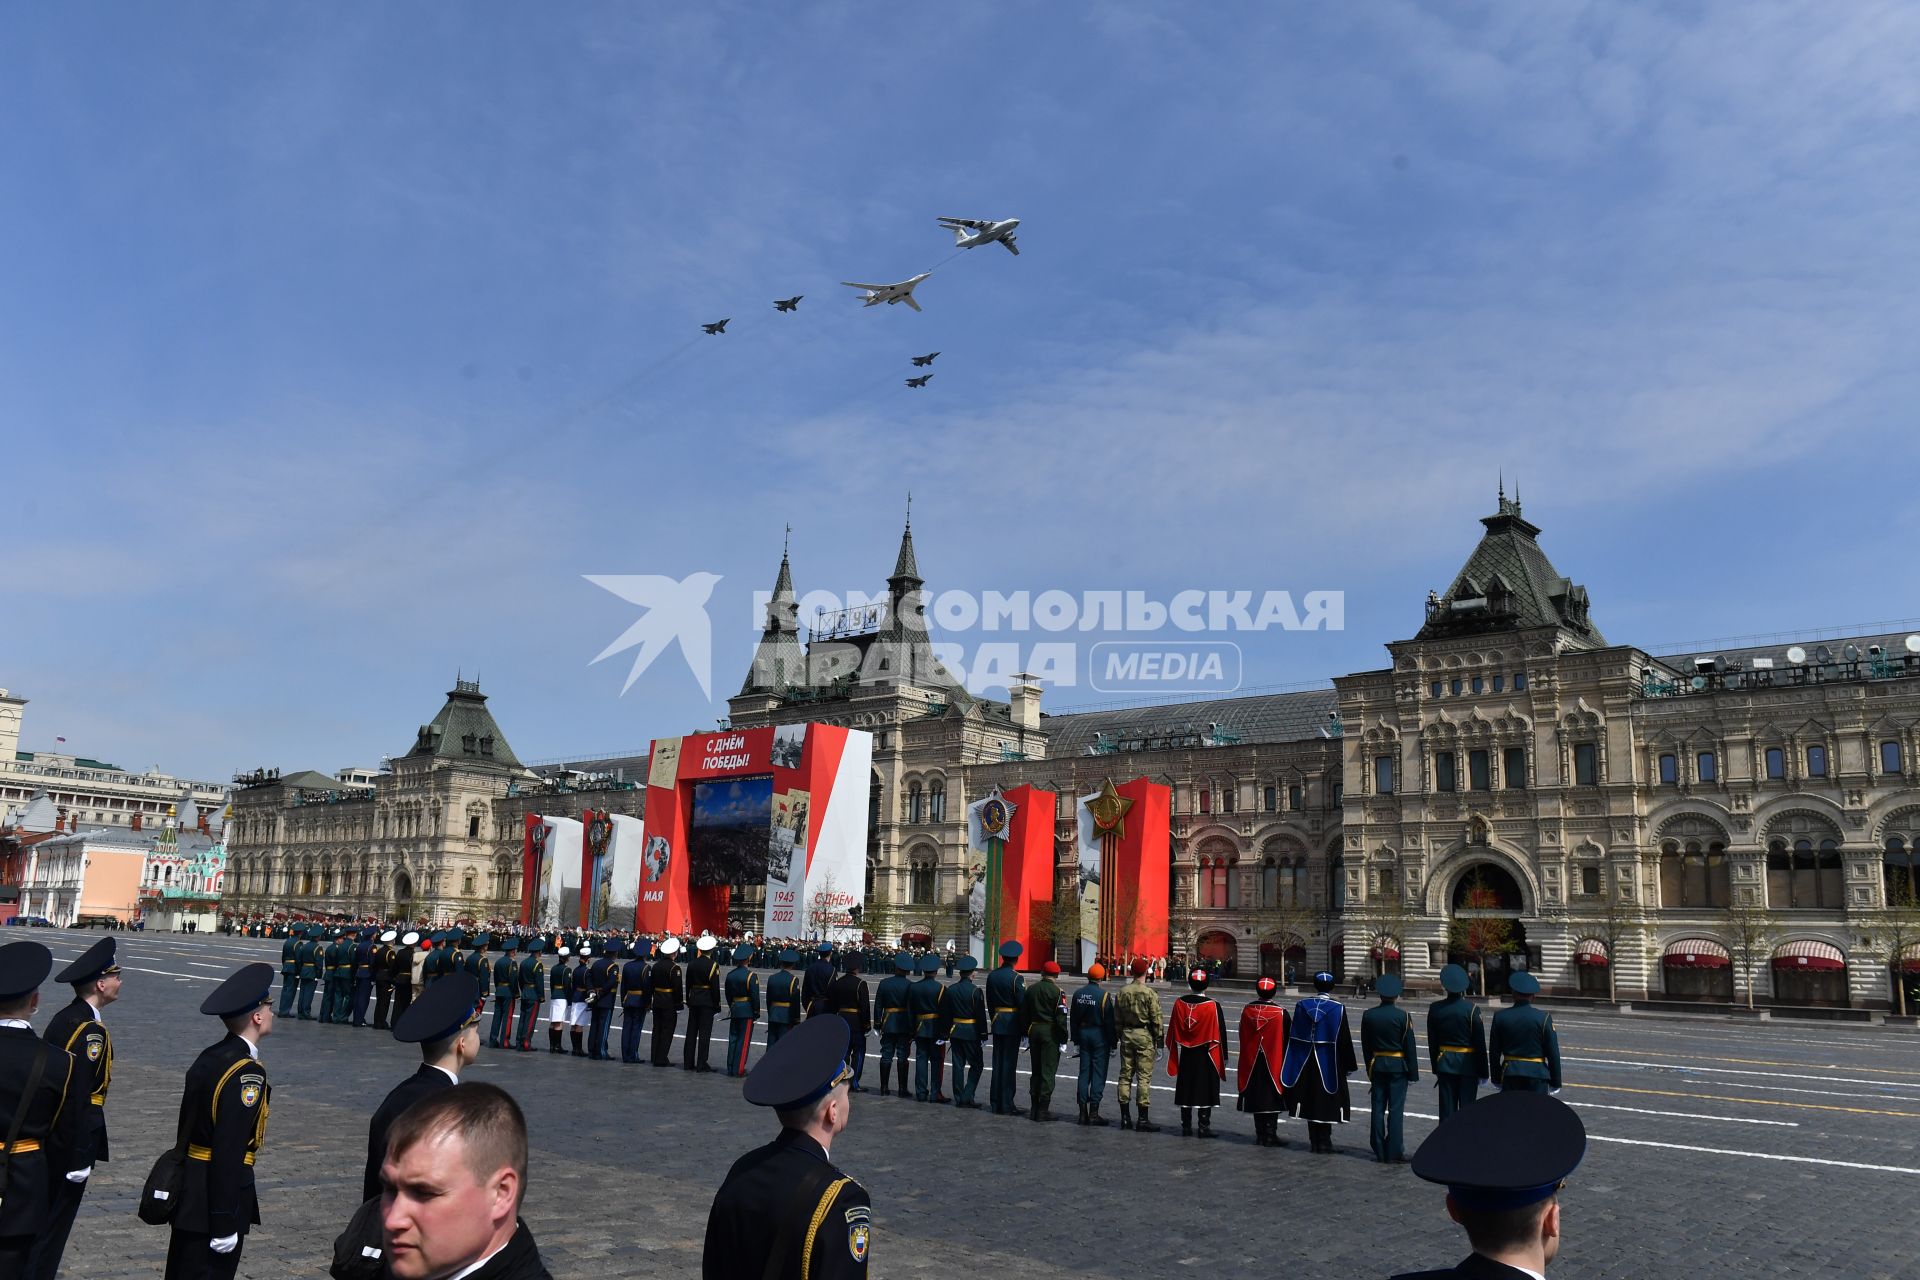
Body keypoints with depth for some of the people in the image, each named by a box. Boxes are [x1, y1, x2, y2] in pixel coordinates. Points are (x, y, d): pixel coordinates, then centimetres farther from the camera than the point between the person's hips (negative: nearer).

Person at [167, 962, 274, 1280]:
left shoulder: (209, 1057, 6)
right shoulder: (246, 1072, -22)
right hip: (217, 1198, -9)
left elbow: (188, 1128, 13)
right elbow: (229, 1154, -24)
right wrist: (226, 1223, -20)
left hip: (190, 1191, 9)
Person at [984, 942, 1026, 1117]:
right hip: (1013, 1023, -5)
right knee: (1009, 1063, 0)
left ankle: (995, 1103, 16)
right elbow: (1023, 1004, -13)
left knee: (997, 1063, 11)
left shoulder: (991, 976, 5)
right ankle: (1006, 1105, 3)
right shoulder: (1016, 978, -14)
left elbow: (989, 1002, 11)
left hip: (997, 1023, 6)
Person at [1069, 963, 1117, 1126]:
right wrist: (1112, 1043, -6)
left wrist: (1076, 1040, 16)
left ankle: (1083, 1112, 10)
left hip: (1083, 1033, 5)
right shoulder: (1103, 995, -13)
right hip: (1100, 1035, -5)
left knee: (1084, 1072, 10)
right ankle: (1094, 1112, -2)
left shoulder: (1078, 994, 4)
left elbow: (1073, 1019, 10)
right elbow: (1109, 1021, -12)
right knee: (1098, 1074, -1)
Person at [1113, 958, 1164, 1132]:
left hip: (1126, 1035, 5)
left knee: (1125, 1075, 10)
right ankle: (1143, 1120, -2)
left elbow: (1117, 1019, 10)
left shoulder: (1122, 993, 4)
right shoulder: (1149, 994, -11)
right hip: (1144, 1036, -5)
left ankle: (1125, 1117, 16)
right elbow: (1156, 1019, -10)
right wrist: (1158, 1040, -2)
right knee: (1144, 1077, -2)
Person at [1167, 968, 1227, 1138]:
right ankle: (1204, 1127, 6)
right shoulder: (1213, 1005, -14)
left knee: (1186, 1090, 10)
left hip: (1186, 1055, 3)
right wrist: (1223, 1056, 1)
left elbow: (1172, 1031, 5)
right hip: (1206, 1057, -3)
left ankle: (1186, 1127, 15)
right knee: (1206, 1091, 5)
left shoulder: (1179, 1003, -4)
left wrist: (1174, 1053, 16)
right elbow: (1220, 1033, -8)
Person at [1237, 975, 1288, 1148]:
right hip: (1274, 1063, -3)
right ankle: (1270, 1135, 4)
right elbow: (1286, 1040, -6)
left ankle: (1260, 1134, 17)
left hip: (1252, 1063, 4)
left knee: (1257, 1098, 11)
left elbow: (1243, 1038, 7)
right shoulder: (1280, 1013, -13)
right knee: (1272, 1099, 4)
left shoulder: (1247, 1011, -2)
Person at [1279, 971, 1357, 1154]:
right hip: (1329, 1062, -3)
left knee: (1310, 1100, 11)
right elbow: (1344, 1039, -7)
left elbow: (1293, 1036, 2)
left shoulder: (1301, 1006, -2)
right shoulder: (1338, 1008, -10)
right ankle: (1323, 1143, 7)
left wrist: (1294, 1063, 10)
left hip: (1306, 1062, 3)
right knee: (1326, 1101, 5)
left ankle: (1314, 1142, 18)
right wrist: (1348, 1065, 2)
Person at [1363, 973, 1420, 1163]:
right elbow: (1410, 1047, -8)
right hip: (1398, 1067, -3)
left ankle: (1379, 1152, 12)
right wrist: (1413, 1073, 0)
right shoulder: (1403, 1016, -11)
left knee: (1378, 1110, 8)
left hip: (1377, 1067, 3)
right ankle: (1394, 1153, 1)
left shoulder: (1368, 1016, 0)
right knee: (1396, 1110, 0)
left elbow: (1365, 1046, 7)